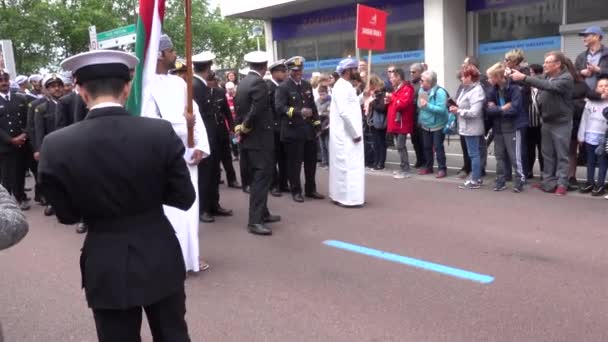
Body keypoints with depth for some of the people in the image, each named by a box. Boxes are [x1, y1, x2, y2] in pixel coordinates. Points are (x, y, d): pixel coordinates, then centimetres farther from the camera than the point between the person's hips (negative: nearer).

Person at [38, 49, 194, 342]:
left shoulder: (56, 145, -13)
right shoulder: (161, 133, -15)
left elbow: (67, 215, -2)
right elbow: (184, 198, -6)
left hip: (106, 269, 0)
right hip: (160, 260, 0)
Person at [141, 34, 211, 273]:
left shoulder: (179, 82, 11)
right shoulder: (148, 84, -9)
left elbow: (195, 113, 7)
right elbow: (148, 121, -15)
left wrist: (200, 146, -4)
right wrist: (183, 125, -13)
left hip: (187, 153, 6)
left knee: (189, 207, 12)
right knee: (168, 209, -1)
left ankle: (189, 257, 24)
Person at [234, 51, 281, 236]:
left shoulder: (243, 83, 11)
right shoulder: (259, 83, -16)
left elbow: (239, 109, 11)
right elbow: (256, 111, -24)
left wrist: (240, 128, 7)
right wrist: (245, 128, -10)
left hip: (248, 137, 9)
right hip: (259, 138, -9)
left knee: (257, 178, 16)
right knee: (261, 178, -7)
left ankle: (262, 213, 26)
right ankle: (255, 221, -7)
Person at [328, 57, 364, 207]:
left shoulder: (346, 86, 14)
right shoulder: (342, 86, -17)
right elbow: (344, 112, -23)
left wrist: (363, 96, 8)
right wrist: (355, 133, -20)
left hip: (348, 133, 10)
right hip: (346, 134, -10)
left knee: (345, 165, 14)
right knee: (347, 165, -5)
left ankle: (341, 195, 22)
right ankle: (346, 198, 2)